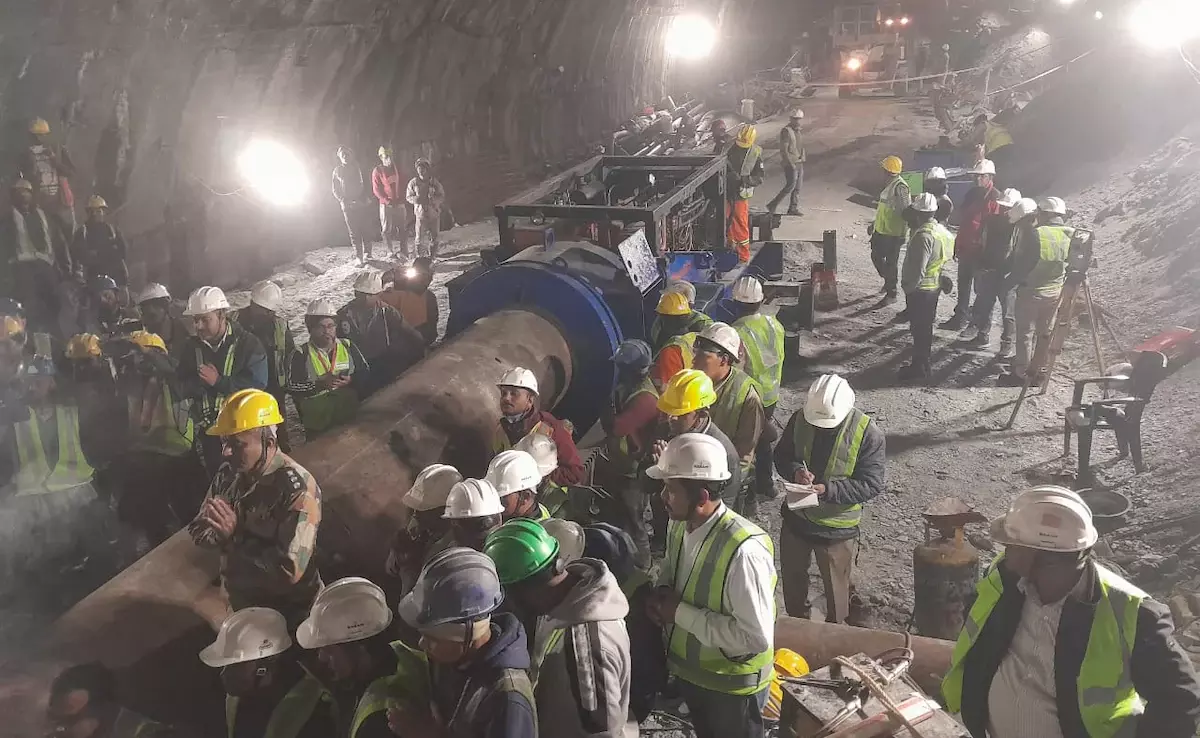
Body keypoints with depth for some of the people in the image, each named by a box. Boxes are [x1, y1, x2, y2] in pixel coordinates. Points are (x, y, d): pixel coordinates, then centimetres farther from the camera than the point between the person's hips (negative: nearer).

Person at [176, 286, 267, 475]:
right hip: (208, 432, 5)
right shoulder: (192, 346, 4)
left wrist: (218, 381, -24)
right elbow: (181, 388, -1)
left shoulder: (247, 343, -12)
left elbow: (257, 385, -21)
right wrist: (201, 381, -21)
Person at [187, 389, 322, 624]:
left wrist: (235, 537, -31)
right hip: (240, 601, 7)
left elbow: (291, 570, -34)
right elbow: (198, 530, 0)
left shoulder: (297, 489, -29)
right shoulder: (229, 473, -5)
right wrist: (220, 534, -22)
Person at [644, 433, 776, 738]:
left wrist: (681, 613, -29)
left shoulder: (743, 551, -35)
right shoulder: (680, 525, -10)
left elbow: (757, 637, -33)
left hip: (730, 687, -7)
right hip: (688, 670, 7)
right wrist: (662, 593, -12)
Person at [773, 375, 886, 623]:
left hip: (837, 526, -4)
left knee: (835, 585, 17)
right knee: (792, 576, 25)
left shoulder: (868, 434, -24)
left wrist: (828, 490, -32)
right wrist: (795, 471, -22)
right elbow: (781, 454, 1)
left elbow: (873, 484, -21)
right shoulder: (800, 418, -13)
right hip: (796, 518, 4)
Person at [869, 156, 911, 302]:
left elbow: (906, 212, -22)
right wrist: (874, 224, 25)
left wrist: (903, 234, -22)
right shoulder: (890, 184, 10)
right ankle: (888, 281, 39)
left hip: (893, 233, -9)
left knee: (891, 263, 1)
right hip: (881, 230, 9)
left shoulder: (900, 187, -20)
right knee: (876, 256, 19)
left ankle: (891, 294, 12)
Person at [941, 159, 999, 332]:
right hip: (966, 247, 8)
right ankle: (960, 318, 26)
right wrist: (957, 245, 17)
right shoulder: (972, 194, 11)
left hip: (982, 250, -8)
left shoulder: (995, 198, -13)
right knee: (963, 285, 15)